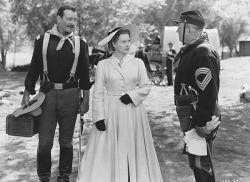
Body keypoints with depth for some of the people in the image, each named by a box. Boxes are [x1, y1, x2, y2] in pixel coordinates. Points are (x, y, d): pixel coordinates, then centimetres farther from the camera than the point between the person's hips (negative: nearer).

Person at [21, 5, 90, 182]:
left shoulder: (80, 44, 5)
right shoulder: (43, 40, 2)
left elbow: (84, 73, 9)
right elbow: (34, 68, 6)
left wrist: (86, 99, 6)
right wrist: (27, 93, 3)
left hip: (70, 94, 1)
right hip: (47, 94, -1)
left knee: (66, 141, 10)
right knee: (44, 142, 0)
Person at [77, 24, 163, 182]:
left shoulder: (138, 63, 4)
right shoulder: (103, 65, -1)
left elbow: (146, 87, 6)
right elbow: (98, 94, -1)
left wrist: (132, 95, -11)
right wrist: (99, 117, -8)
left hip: (133, 112, 1)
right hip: (111, 112, -1)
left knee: (133, 151, 5)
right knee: (109, 152, 1)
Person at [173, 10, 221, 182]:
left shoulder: (204, 53, -21)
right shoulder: (190, 50, 13)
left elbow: (209, 92, -26)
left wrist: (202, 124, -24)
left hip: (201, 121, -10)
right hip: (191, 117, 10)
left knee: (201, 164, 0)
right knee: (197, 163, 19)